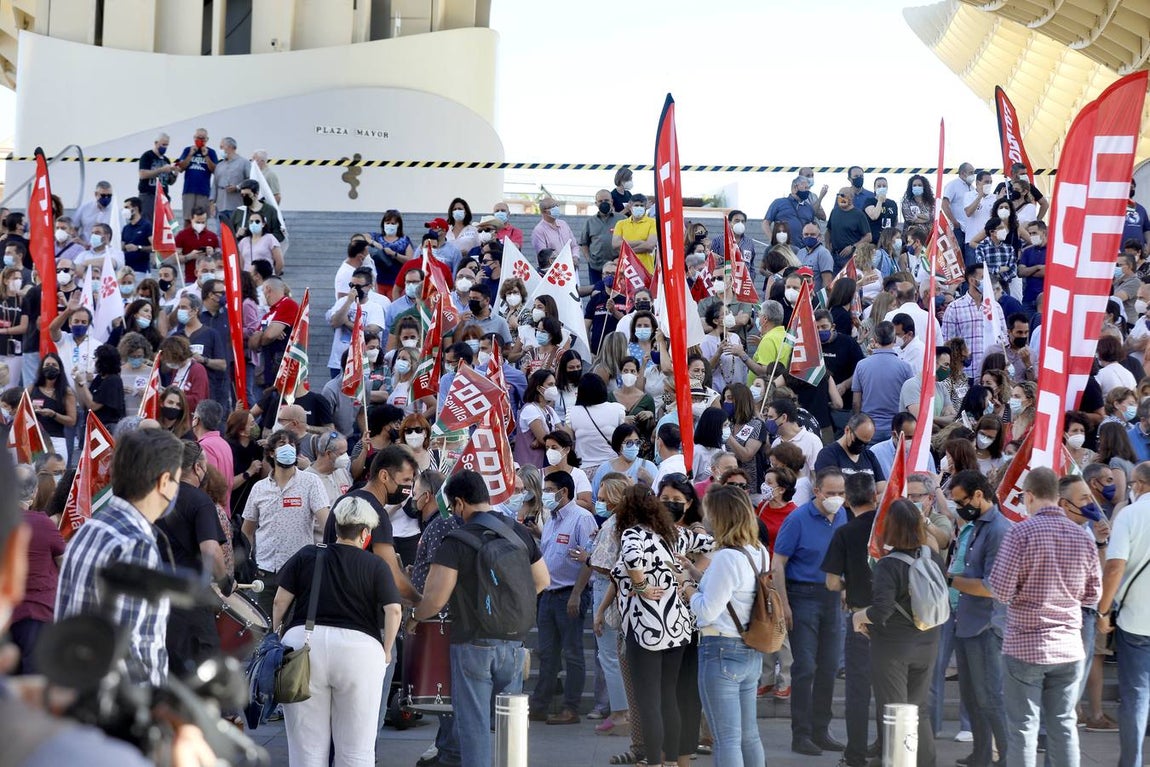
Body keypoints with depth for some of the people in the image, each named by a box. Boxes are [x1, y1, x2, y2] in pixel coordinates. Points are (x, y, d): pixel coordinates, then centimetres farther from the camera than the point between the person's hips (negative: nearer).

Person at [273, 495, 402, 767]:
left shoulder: (306, 556, 12)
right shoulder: (376, 566, 9)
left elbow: (280, 602, 7)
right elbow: (394, 611, -1)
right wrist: (386, 651, 11)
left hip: (303, 643, 1)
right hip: (360, 648, -1)